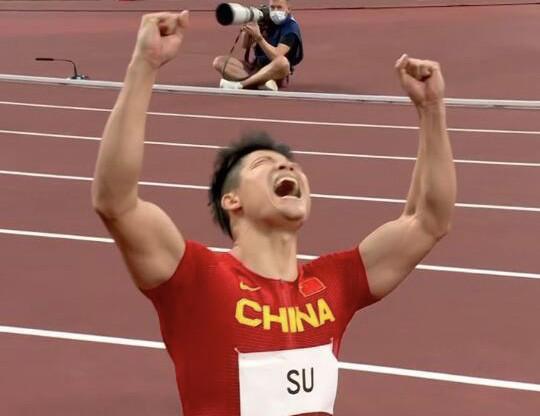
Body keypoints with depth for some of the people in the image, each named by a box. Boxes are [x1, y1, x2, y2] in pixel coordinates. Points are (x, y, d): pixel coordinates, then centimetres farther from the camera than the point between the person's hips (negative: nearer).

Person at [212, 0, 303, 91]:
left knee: (282, 62, -40)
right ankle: (261, 81, -31)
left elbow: (276, 56, -23)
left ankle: (240, 84, -33)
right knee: (219, 61, -11)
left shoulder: (291, 27, -9)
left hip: (277, 74, -6)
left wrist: (258, 37, -32)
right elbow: (245, 45, 6)